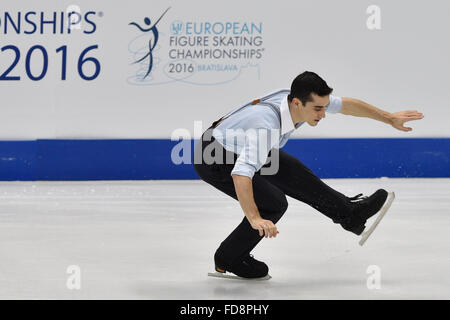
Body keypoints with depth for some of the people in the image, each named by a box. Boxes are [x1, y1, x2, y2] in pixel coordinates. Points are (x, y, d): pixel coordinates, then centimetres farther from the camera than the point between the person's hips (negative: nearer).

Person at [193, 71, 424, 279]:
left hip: (241, 148, 8)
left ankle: (349, 213, 31)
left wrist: (390, 118, 4)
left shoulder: (306, 101, -15)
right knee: (273, 203, -14)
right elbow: (241, 175, -49)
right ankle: (228, 259, 4)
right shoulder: (267, 126, -40)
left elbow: (346, 105, 0)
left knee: (293, 173, 13)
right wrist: (255, 219, -55)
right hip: (214, 159, -8)